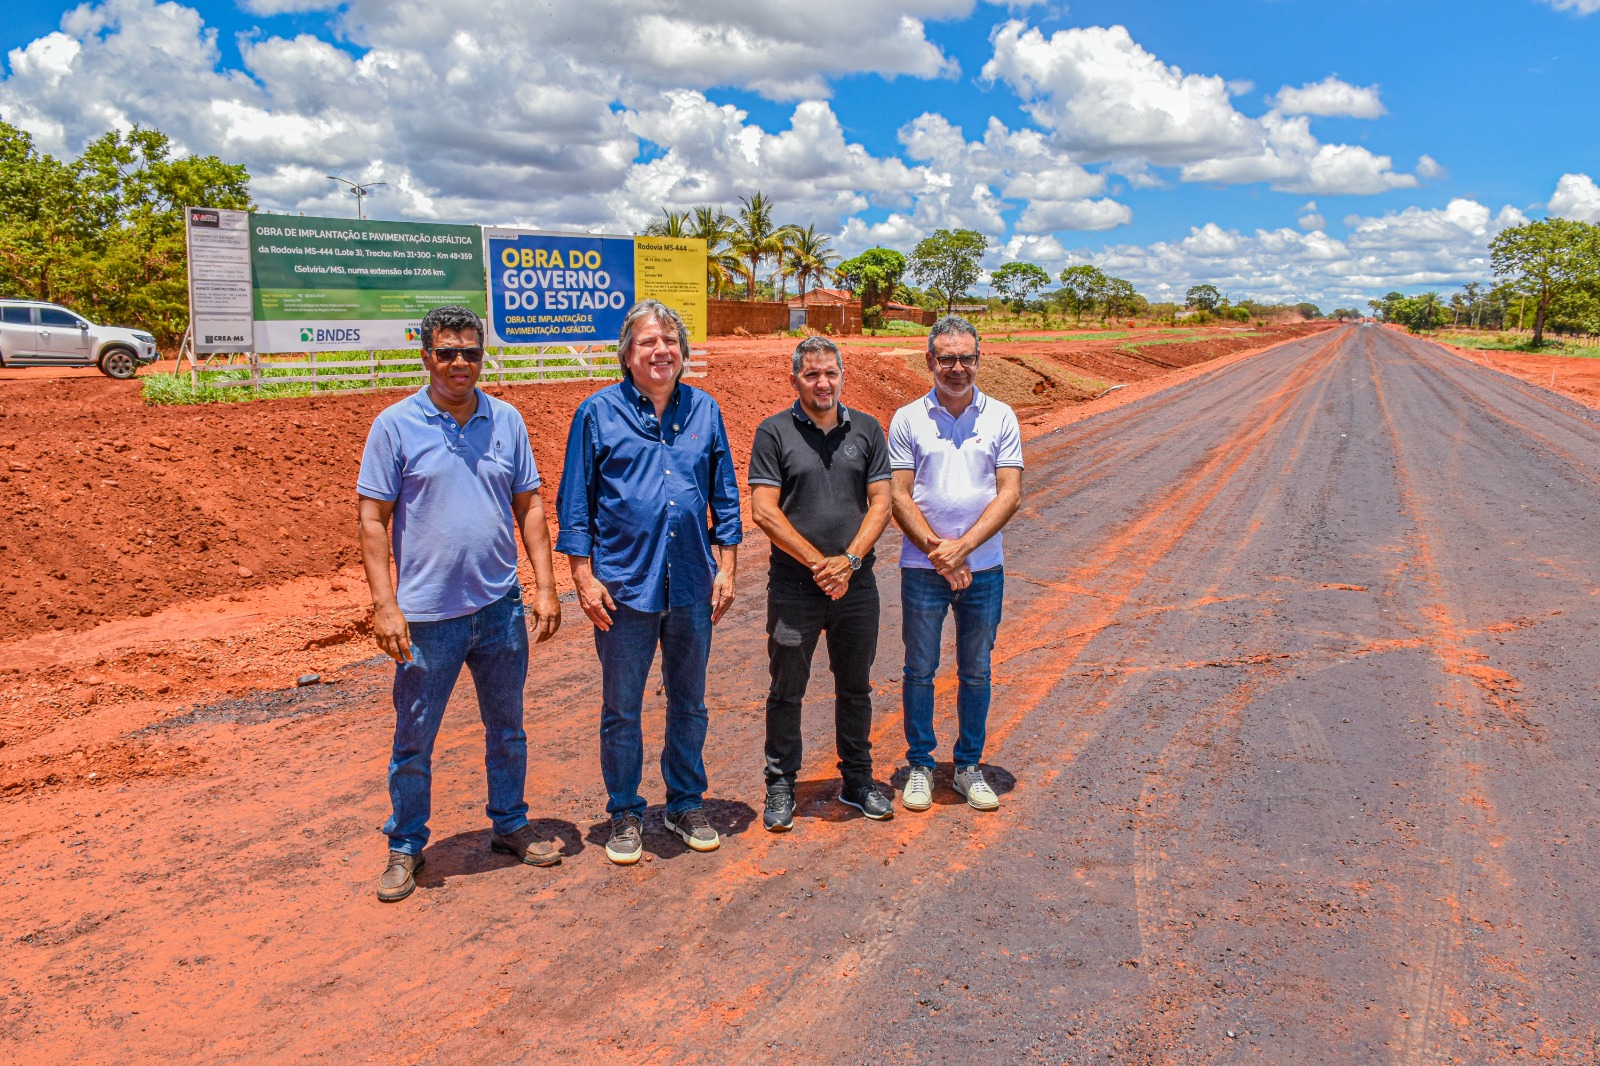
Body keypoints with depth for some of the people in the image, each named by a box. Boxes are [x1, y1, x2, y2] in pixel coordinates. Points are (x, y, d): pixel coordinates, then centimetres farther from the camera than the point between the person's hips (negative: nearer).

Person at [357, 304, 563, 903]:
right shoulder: (396, 425, -5)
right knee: (414, 741, 8)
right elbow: (373, 519, -6)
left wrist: (545, 586, 1)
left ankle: (510, 826, 35)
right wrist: (384, 604, -13)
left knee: (507, 730, 17)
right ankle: (405, 847, 26)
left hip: (501, 607, 3)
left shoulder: (506, 421, 4)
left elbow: (529, 506, 8)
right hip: (427, 614, -3)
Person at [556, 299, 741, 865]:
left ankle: (686, 804, 31)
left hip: (692, 585, 3)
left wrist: (726, 568, 5)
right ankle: (625, 815, 24)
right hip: (624, 584, -2)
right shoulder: (598, 412, -2)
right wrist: (584, 576, -6)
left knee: (689, 703, 15)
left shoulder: (704, 410, 6)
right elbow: (575, 503, -1)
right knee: (621, 709, 8)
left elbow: (725, 496, 10)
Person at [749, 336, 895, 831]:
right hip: (793, 586, -3)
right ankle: (781, 785, 21)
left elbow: (881, 503, 2)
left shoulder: (866, 430, 6)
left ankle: (858, 780, 29)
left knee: (855, 687, 14)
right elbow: (763, 511, -9)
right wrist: (818, 562, -14)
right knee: (786, 690, 6)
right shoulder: (774, 432, -3)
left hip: (856, 585, 3)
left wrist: (848, 560, -11)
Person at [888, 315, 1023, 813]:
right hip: (922, 567, -1)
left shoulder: (1000, 417, 1)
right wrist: (937, 549, -15)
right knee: (919, 670, 7)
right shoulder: (908, 419, 0)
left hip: (984, 567, 1)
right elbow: (900, 497, -4)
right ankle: (920, 766, 21)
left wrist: (962, 546, -15)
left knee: (976, 672, 10)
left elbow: (1009, 494, -4)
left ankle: (969, 766, 25)